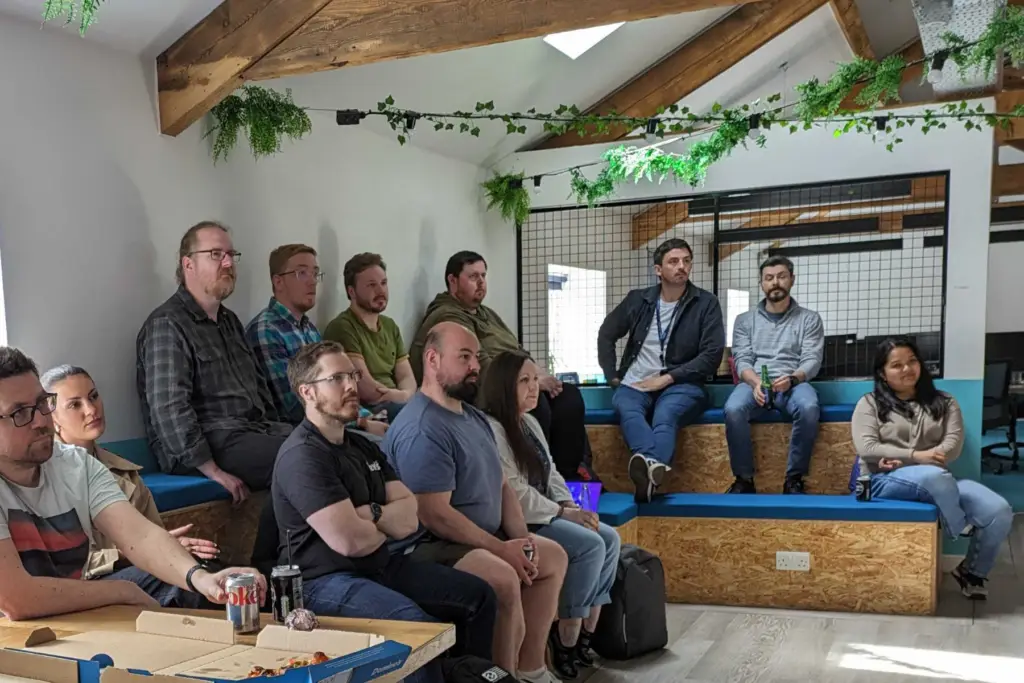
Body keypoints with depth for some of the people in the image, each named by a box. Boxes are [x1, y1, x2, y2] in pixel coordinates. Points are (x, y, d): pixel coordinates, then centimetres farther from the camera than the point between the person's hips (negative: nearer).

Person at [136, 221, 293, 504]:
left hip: (254, 432, 9)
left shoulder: (229, 320, 21)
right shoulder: (166, 324, -8)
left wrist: (275, 432, 11)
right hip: (206, 446, -9)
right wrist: (215, 472, -20)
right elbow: (169, 410, -18)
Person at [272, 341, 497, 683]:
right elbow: (351, 541, -24)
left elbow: (410, 517, 5)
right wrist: (385, 526, -2)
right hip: (325, 581, -9)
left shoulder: (363, 447, 13)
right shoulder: (302, 456, -16)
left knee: (478, 595, 7)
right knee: (419, 626, -33)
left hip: (380, 566, 9)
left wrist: (370, 514, -15)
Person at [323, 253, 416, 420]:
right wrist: (401, 396, -5)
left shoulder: (390, 326, 17)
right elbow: (366, 390, -17)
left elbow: (406, 377, 10)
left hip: (395, 404, 8)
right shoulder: (342, 327, -10)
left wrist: (405, 394, -12)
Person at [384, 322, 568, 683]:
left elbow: (501, 485, 13)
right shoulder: (422, 430, -22)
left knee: (554, 556, 13)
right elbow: (435, 516, -26)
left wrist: (521, 539, -2)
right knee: (504, 579, -32)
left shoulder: (473, 417, 11)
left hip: (483, 538, 11)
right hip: (431, 544, -11)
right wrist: (501, 549, -20)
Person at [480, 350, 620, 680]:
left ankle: (585, 633, -1)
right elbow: (513, 493, -20)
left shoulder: (530, 422, 15)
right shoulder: (491, 429, -16)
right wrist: (562, 513, -17)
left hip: (546, 514, 9)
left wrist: (570, 506, -1)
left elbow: (550, 473, 17)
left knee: (609, 538, -6)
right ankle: (566, 638, -11)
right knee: (590, 546, -22)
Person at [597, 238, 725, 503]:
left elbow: (712, 355, -4)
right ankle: (655, 466, -63)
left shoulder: (706, 303, 3)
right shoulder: (638, 300, 12)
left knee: (665, 416, -38)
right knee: (627, 409, -36)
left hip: (680, 384, -2)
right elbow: (606, 334, 23)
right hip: (634, 384, 2)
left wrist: (667, 378, -11)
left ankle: (649, 471, -65)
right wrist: (612, 376, 10)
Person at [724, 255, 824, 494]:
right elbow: (742, 360, 5)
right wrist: (756, 382, -18)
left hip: (793, 383, 0)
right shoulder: (745, 320, 17)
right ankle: (744, 479, -18)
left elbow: (812, 361, 2)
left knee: (809, 408, -37)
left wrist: (792, 379, -21)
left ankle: (794, 479, -21)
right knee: (733, 409, -34)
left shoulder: (809, 318, 13)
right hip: (754, 382, 1)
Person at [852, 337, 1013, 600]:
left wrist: (901, 460, -12)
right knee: (935, 476, -39)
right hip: (885, 481, -4)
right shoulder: (869, 403, 8)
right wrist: (916, 456, -15)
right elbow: (867, 449, -6)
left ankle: (972, 571, 4)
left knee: (1000, 511, -21)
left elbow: (953, 447, 1)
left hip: (935, 480, 4)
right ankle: (963, 529, -10)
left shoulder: (944, 402, 15)